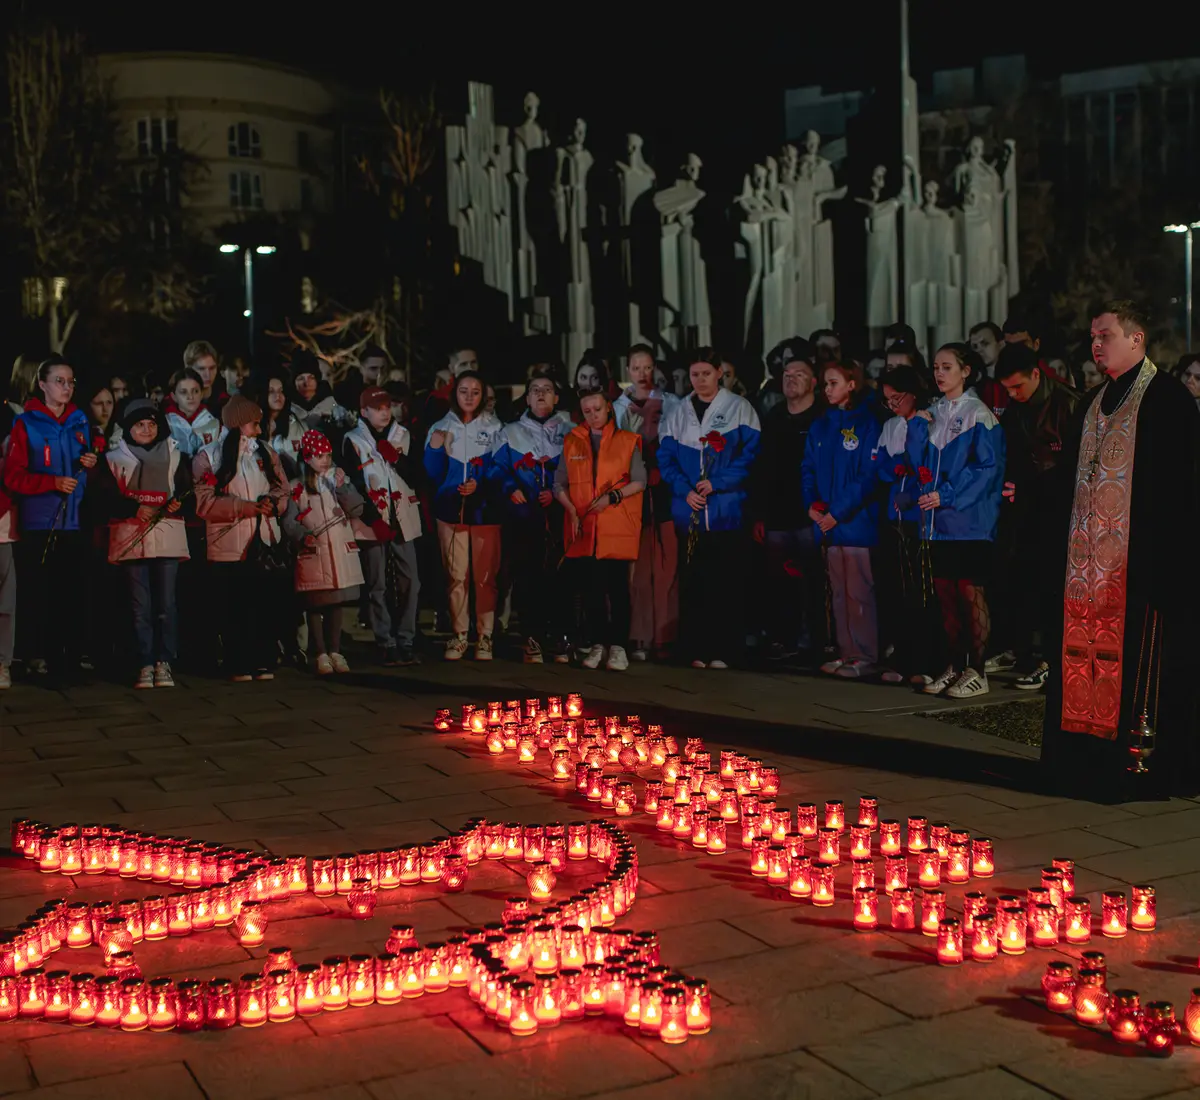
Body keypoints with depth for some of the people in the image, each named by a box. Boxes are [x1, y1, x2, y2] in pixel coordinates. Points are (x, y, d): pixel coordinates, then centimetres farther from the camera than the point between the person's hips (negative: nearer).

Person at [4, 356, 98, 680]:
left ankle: (70, 662, 8)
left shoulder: (80, 422, 11)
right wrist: (53, 482, -18)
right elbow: (13, 476, -6)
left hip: (75, 522, 3)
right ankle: (38, 660, 7)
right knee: (38, 596, -2)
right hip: (39, 524, -3)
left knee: (73, 594, 1)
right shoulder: (26, 425, -1)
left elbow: (94, 457, 24)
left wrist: (92, 464, 1)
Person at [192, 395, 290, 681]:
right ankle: (238, 665, 7)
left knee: (266, 605, 0)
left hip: (264, 541, 3)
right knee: (235, 609, -1)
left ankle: (264, 663, 9)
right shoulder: (208, 456, 1)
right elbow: (206, 503, -9)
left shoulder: (265, 452, 15)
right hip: (229, 546, -3)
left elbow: (282, 490, 15)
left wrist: (272, 503, -9)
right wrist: (248, 506, -16)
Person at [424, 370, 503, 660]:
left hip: (484, 508, -1)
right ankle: (459, 635, 9)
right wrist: (435, 448, -10)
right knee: (456, 575, 0)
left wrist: (479, 484, -15)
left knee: (485, 575, -2)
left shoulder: (494, 428, 7)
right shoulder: (441, 428, 10)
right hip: (451, 508, 1)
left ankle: (485, 636, 7)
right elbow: (434, 474, 6)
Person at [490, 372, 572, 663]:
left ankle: (560, 635, 4)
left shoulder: (570, 431, 13)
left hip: (559, 515, -1)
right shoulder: (510, 433, 17)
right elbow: (498, 468, 7)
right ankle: (532, 638, 2)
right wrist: (510, 488, -12)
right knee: (525, 575, -3)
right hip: (523, 516, 1)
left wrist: (557, 492, -10)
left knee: (560, 574, -5)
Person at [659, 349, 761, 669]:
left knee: (724, 582, -3)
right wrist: (685, 490, -8)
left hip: (726, 509, -3)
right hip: (688, 512, 3)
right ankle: (697, 650, 10)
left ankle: (722, 651, 3)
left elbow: (750, 453, -5)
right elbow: (666, 458, 9)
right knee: (692, 582, 3)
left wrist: (716, 483, -14)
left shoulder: (739, 409, 3)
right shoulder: (677, 414, 13)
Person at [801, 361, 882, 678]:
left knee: (859, 591, -4)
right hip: (827, 521, 6)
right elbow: (808, 468, 13)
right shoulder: (820, 425, 14)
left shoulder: (866, 423, -6)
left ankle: (866, 656, 1)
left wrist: (837, 512, -14)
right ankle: (846, 652, 16)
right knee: (838, 590, 10)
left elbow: (868, 475, -12)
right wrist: (811, 504, -4)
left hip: (856, 519, -6)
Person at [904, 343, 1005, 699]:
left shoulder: (978, 414, -5)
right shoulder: (932, 413, 14)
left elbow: (987, 467, -12)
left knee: (972, 593, -3)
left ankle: (977, 672, 2)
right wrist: (918, 426, -3)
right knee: (945, 593, 8)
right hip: (938, 519, 6)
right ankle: (954, 666, 16)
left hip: (969, 517, -6)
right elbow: (917, 461, 10)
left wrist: (946, 495, -17)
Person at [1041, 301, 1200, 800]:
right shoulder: (1091, 404, 18)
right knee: (1086, 656, 8)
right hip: (1088, 558, 8)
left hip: (1139, 557, -8)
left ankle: (1145, 765, 0)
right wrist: (1063, 550, 15)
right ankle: (1090, 759, 15)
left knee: (1139, 661, -6)